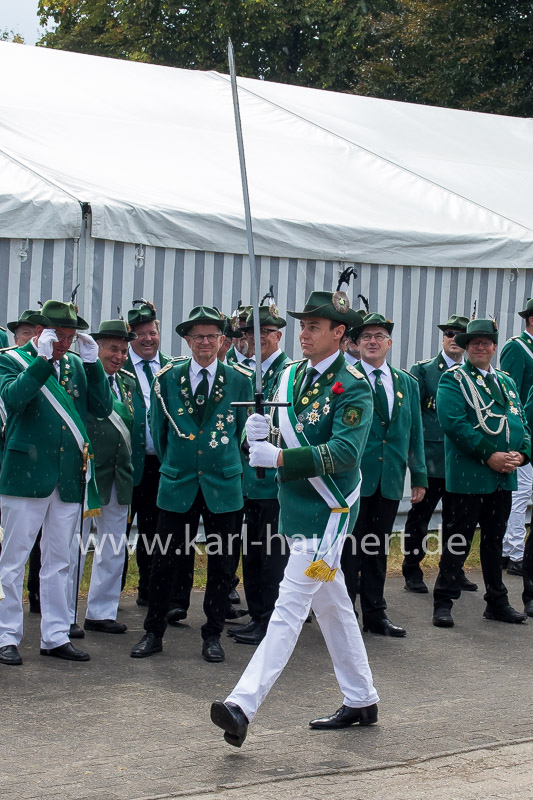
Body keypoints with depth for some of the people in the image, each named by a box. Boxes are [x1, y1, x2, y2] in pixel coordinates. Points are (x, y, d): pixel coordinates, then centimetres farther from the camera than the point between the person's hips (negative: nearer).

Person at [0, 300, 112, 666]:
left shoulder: (76, 364, 11)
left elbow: (103, 408, 2)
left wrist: (92, 362, -7)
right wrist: (43, 359, -21)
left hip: (69, 479, 5)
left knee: (59, 562, 10)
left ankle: (56, 636, 17)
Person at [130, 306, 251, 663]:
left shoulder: (239, 380, 2)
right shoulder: (168, 378, 3)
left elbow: (244, 431, 10)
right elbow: (158, 430, 12)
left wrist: (227, 465, 11)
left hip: (223, 486, 0)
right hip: (178, 486, 0)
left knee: (222, 564, 4)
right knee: (165, 562, 2)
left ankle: (213, 635, 15)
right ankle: (154, 633, 14)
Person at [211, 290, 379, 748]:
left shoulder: (353, 387, -13)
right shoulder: (290, 376, 11)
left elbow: (344, 452, -23)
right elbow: (278, 442, 15)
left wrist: (280, 457, -27)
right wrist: (260, 432, -9)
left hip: (327, 512, -9)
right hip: (295, 507, 9)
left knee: (290, 607, -13)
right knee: (333, 607, 16)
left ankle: (244, 705, -20)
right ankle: (361, 702, 28)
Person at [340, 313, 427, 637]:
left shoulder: (408, 383, 12)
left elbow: (415, 433, 13)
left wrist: (420, 476, 10)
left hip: (390, 480, 4)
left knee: (378, 549, 12)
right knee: (350, 549, 0)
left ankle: (375, 615, 20)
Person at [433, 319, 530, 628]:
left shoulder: (507, 382, 17)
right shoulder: (453, 379, -4)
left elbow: (521, 423, 14)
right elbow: (454, 422, -17)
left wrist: (522, 453, -7)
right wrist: (489, 455, -20)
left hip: (504, 476, 6)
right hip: (469, 475, -6)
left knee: (495, 541, 14)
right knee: (458, 541, -2)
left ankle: (497, 602, 22)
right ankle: (444, 602, 5)